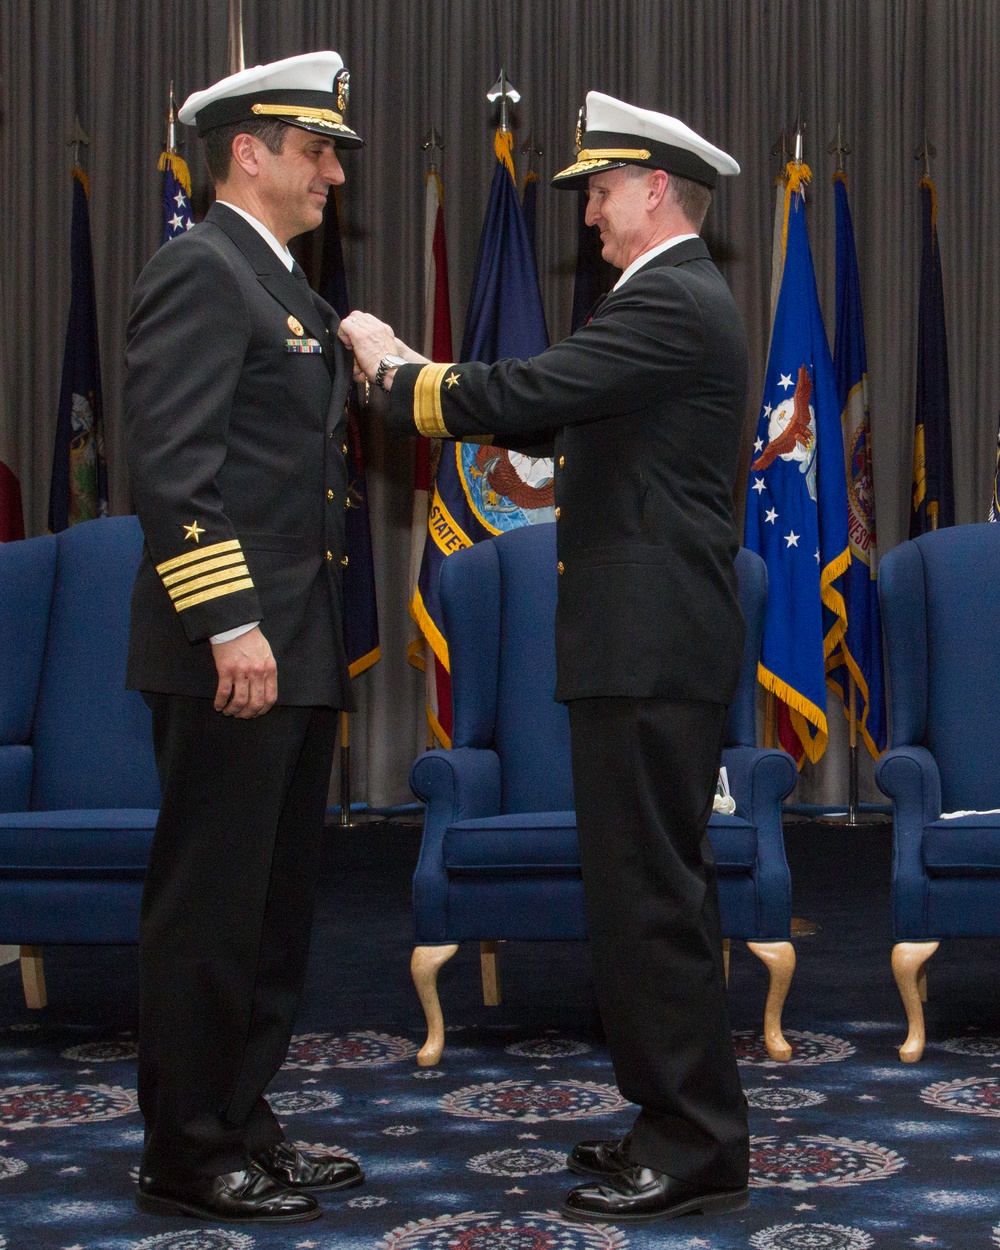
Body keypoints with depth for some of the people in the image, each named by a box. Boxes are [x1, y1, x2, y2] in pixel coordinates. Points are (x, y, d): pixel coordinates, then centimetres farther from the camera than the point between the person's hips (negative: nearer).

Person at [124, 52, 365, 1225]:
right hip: (231, 653, -10)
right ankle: (186, 1157, 9)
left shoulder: (282, 285, 19)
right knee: (209, 906, -2)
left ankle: (240, 1125, 24)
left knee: (274, 905, 14)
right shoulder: (200, 271, -11)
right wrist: (230, 624, -24)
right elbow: (172, 465, -20)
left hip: (295, 652, 10)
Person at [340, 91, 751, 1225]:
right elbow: (550, 417, 19)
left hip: (649, 652, -11)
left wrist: (395, 377, -3)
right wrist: (417, 374, 11)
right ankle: (685, 1127, 24)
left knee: (647, 891, -6)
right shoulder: (679, 301, 19)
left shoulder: (671, 304, -15)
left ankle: (695, 1153, 1)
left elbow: (519, 397, -19)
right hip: (657, 647, 11)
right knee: (659, 886, 15)